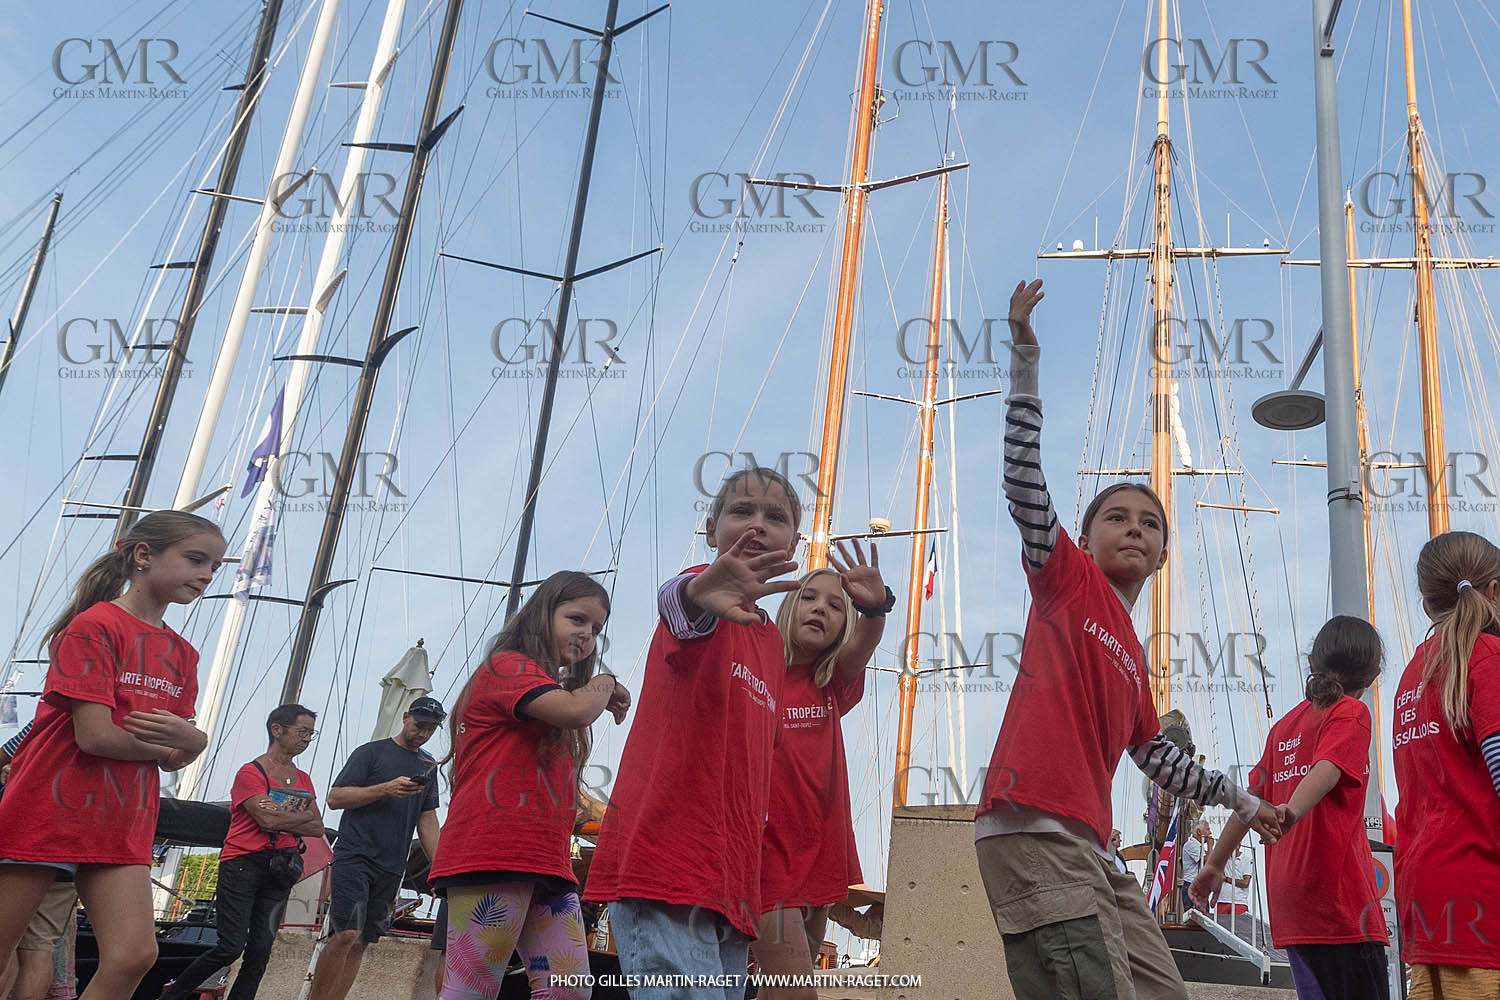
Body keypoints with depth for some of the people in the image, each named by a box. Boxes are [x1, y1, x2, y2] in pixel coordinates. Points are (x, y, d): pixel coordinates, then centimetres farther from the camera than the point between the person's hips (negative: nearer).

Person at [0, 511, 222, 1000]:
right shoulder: (94, 626, -11)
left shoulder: (182, 654, 11)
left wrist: (191, 743, -14)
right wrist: (167, 743, -4)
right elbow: (95, 736, -20)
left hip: (122, 827, 6)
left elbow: (173, 761, 9)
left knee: (134, 955, -7)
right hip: (47, 813, -6)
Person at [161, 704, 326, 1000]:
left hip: (279, 869, 6)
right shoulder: (251, 773, -6)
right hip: (242, 863, -6)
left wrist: (282, 820, -8)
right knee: (232, 946, -9)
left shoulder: (303, 780, 15)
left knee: (261, 949, -1)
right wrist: (302, 817, -4)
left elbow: (317, 828, 7)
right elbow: (267, 820, -18)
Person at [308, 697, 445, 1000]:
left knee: (361, 943, 2)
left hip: (391, 868, 5)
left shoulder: (428, 766, 18)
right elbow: (335, 797, -5)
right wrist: (386, 789, -16)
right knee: (346, 934, -17)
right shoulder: (370, 752, 2)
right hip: (354, 856, -5)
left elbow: (427, 820, 20)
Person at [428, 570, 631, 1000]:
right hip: (492, 856, -9)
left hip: (547, 865, 9)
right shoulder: (509, 666, -1)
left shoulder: (549, 688, 27)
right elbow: (576, 710, -18)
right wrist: (604, 684, 1)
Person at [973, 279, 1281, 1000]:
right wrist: (1025, 357, -12)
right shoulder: (1067, 578, 6)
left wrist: (1239, 800, 46)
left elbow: (1154, 753, 37)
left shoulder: (1134, 659, 26)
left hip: (1087, 847, 9)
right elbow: (1023, 480, -6)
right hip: (1031, 831, -9)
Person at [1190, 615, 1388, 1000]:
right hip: (1338, 896, -7)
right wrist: (1292, 813, -38)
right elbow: (1325, 771, -20)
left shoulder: (1285, 725, 20)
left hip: (1288, 904, 7)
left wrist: (1215, 863, 23)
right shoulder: (1351, 713, 0)